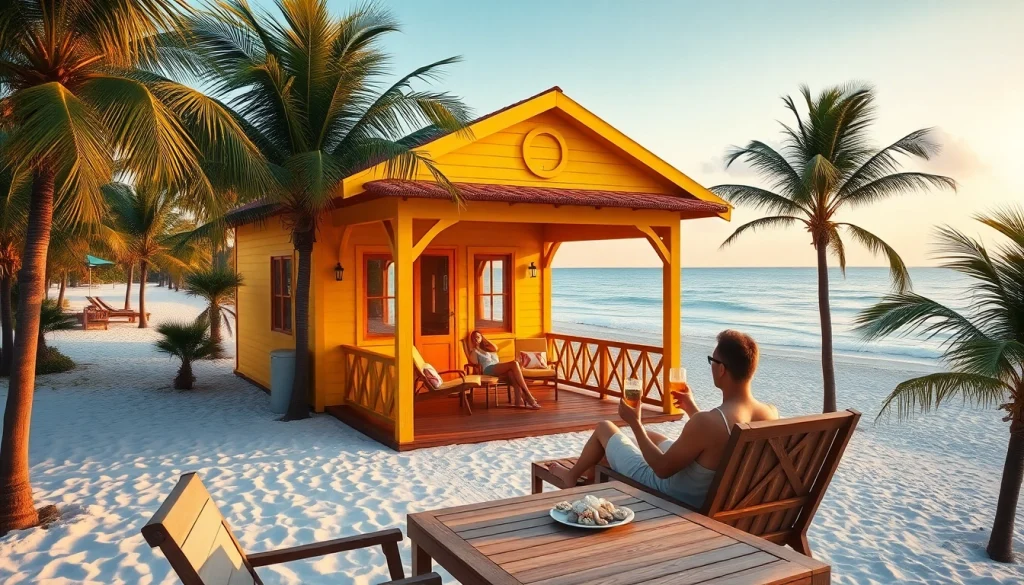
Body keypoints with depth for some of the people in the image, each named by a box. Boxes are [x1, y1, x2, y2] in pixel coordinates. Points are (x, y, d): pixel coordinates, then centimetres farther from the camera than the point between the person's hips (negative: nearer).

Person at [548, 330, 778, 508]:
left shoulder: (706, 422, -38)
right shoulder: (771, 413, -15)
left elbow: (663, 469, -25)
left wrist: (635, 422, -15)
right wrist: (692, 408, 11)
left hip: (672, 496, -7)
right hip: (707, 498, 7)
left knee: (605, 428, 12)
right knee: (650, 436, 30)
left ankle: (573, 476, 41)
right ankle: (592, 469, 51)